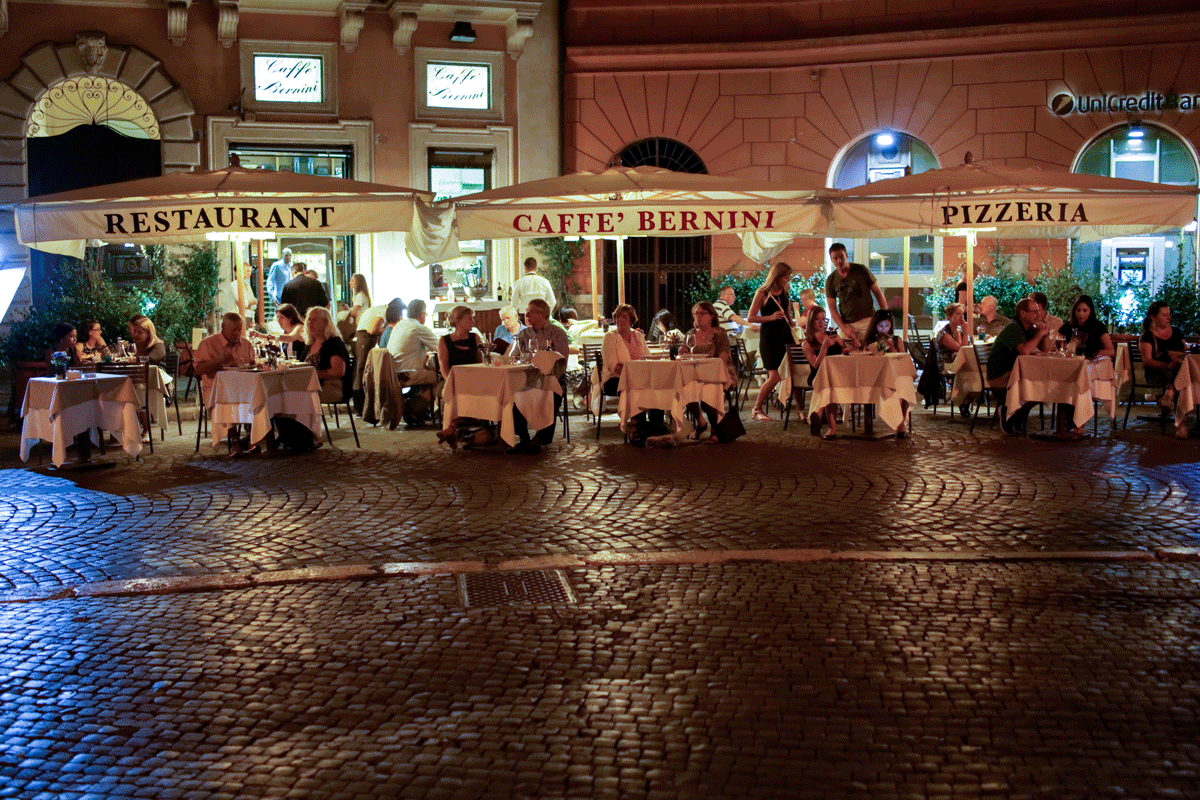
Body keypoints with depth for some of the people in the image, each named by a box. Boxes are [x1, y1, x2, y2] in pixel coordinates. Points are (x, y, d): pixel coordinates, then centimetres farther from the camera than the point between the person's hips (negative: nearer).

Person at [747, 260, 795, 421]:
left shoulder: (785, 292, 12)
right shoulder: (762, 293, -7)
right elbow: (751, 318, -9)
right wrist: (770, 317, -20)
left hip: (785, 334, 6)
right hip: (769, 337, -6)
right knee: (774, 376, -11)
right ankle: (757, 409, 5)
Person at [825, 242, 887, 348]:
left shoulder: (861, 270, 2)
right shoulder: (830, 281, 6)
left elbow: (877, 292, 7)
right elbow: (832, 308, 5)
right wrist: (843, 327, -9)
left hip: (867, 320, -1)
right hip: (846, 324, 1)